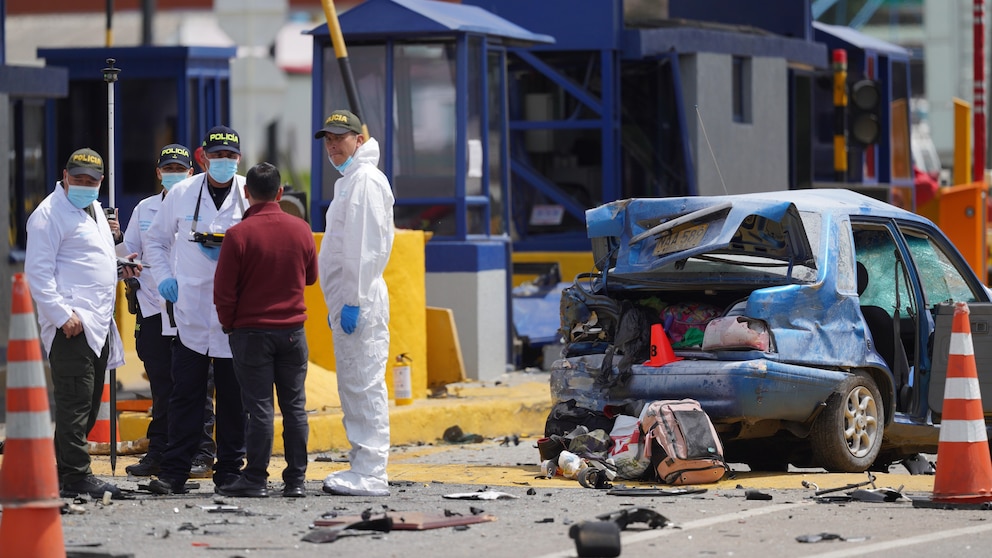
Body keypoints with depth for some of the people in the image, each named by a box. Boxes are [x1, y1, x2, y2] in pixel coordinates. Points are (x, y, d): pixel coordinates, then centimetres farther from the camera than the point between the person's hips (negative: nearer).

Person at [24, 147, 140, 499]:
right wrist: (63, 315, -20)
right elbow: (38, 272, -13)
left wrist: (118, 269, 14)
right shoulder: (50, 213, -6)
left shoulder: (95, 210, 22)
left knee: (88, 404, 11)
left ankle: (64, 472, 17)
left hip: (99, 322, 9)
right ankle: (77, 477, -9)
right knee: (75, 401, -10)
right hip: (71, 325, -9)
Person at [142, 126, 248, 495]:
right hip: (191, 308, 0)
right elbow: (156, 240, 18)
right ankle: (174, 471, 0)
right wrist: (164, 278, 4)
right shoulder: (181, 194, 7)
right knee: (185, 392, -2)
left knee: (233, 395, 4)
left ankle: (230, 469, 13)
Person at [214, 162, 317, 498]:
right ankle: (296, 480, 9)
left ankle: (255, 479, 0)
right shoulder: (301, 230, 0)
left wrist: (229, 325, 6)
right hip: (292, 329, 3)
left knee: (259, 408, -1)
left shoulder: (239, 234, -13)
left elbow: (223, 290, -10)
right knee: (294, 406, 7)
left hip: (251, 332, -3)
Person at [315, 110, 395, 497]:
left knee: (365, 386, -11)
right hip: (345, 302, 11)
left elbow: (368, 245, -18)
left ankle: (370, 475, -12)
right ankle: (363, 467, 17)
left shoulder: (366, 179, -10)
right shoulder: (347, 181, 21)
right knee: (353, 388, 12)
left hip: (360, 303, -11)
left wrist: (354, 300, -21)